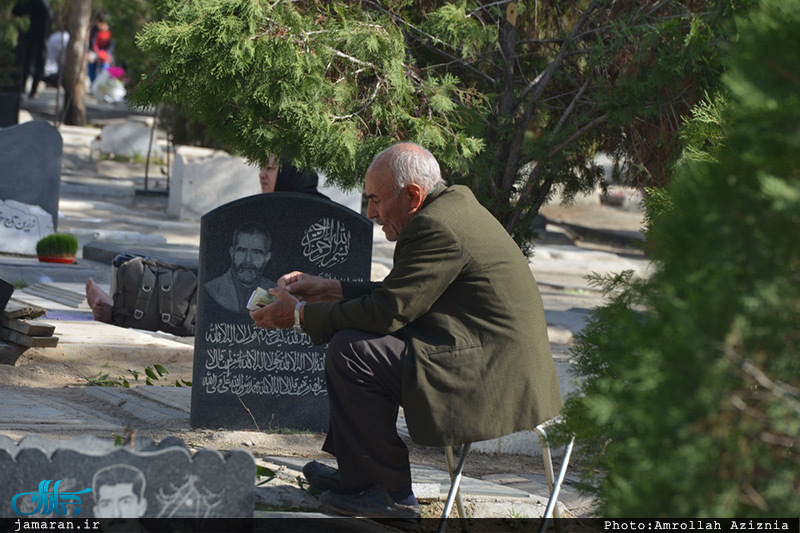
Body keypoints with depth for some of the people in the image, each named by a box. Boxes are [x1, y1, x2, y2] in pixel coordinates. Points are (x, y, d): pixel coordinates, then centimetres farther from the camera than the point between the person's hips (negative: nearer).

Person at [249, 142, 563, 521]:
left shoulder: (437, 227, -18)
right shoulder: (453, 204, 13)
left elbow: (386, 311, -18)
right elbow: (399, 296, 20)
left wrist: (300, 315, -7)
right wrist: (330, 290, 17)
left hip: (494, 385, -11)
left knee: (350, 349, -14)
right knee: (359, 335, 20)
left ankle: (390, 491, -5)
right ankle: (356, 472, 24)